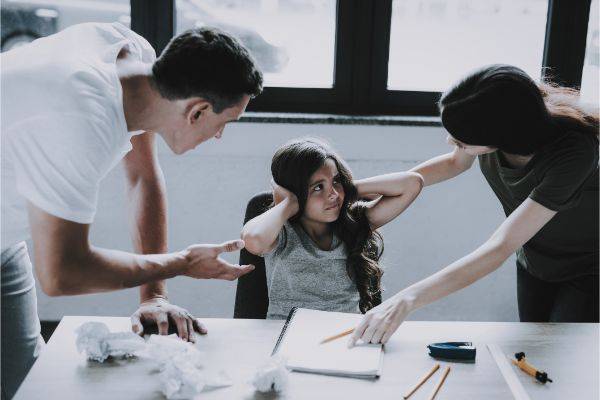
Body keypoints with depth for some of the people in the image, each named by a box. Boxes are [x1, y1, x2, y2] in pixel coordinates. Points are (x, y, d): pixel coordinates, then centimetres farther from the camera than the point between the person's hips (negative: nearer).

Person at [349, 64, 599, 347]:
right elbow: (455, 163, 1)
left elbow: (500, 248, -43)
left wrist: (406, 300, -47)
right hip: (533, 263, 5)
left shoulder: (573, 149, -40)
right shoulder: (488, 117, -24)